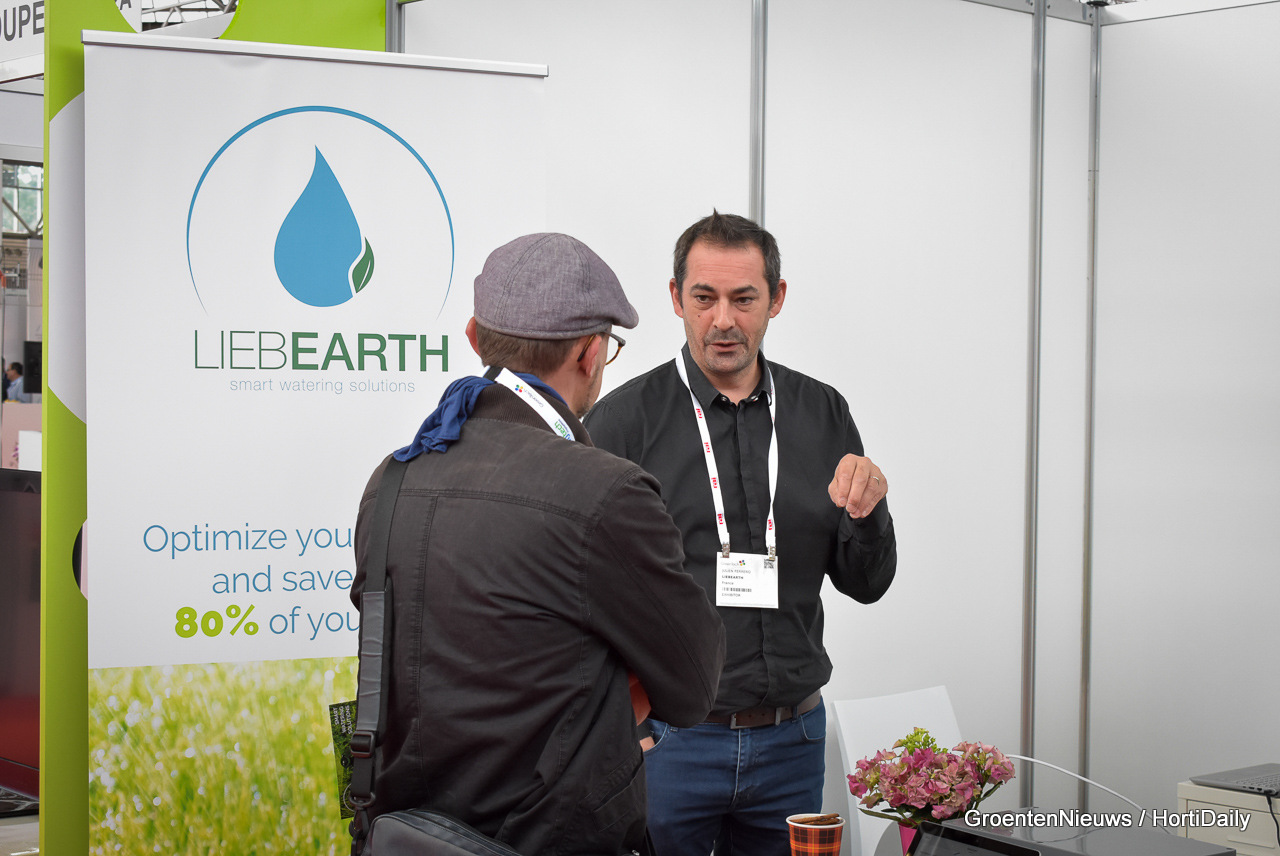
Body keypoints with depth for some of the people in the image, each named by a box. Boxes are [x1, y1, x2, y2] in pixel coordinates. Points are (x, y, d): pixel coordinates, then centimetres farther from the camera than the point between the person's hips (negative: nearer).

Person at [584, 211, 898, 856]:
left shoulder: (823, 414, 6)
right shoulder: (623, 420, -6)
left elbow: (866, 584, 8)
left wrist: (867, 511, -13)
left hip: (792, 736, 4)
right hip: (666, 737, -3)